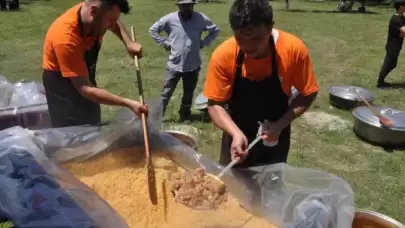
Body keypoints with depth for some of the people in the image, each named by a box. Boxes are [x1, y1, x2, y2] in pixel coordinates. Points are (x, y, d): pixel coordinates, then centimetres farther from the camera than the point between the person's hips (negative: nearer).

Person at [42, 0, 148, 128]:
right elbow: (85, 89, -36)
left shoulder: (97, 17, -19)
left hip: (85, 76, 7)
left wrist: (129, 43, -10)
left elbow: (114, 24, 8)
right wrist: (128, 103, -36)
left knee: (94, 128, 17)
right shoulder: (66, 38, -38)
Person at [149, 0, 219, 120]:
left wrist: (203, 43, -1)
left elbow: (215, 30, 8)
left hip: (193, 65, 1)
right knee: (166, 93, 4)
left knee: (188, 93, 16)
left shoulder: (201, 18, -7)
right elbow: (153, 30, 4)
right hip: (174, 64, -1)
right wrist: (165, 43, -4)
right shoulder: (170, 19, -8)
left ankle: (185, 115, 34)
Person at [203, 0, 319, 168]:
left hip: (274, 140, 0)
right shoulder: (223, 55, -21)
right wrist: (236, 133, -30)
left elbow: (308, 94, -9)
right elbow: (215, 104, -14)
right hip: (237, 138, 0)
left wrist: (280, 125, -21)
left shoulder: (294, 49, -21)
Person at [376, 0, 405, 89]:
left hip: (396, 46, 10)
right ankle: (380, 83, 12)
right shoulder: (395, 19, -23)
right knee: (387, 65, 0)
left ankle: (381, 81, 28)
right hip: (392, 47, -10)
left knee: (391, 65, 18)